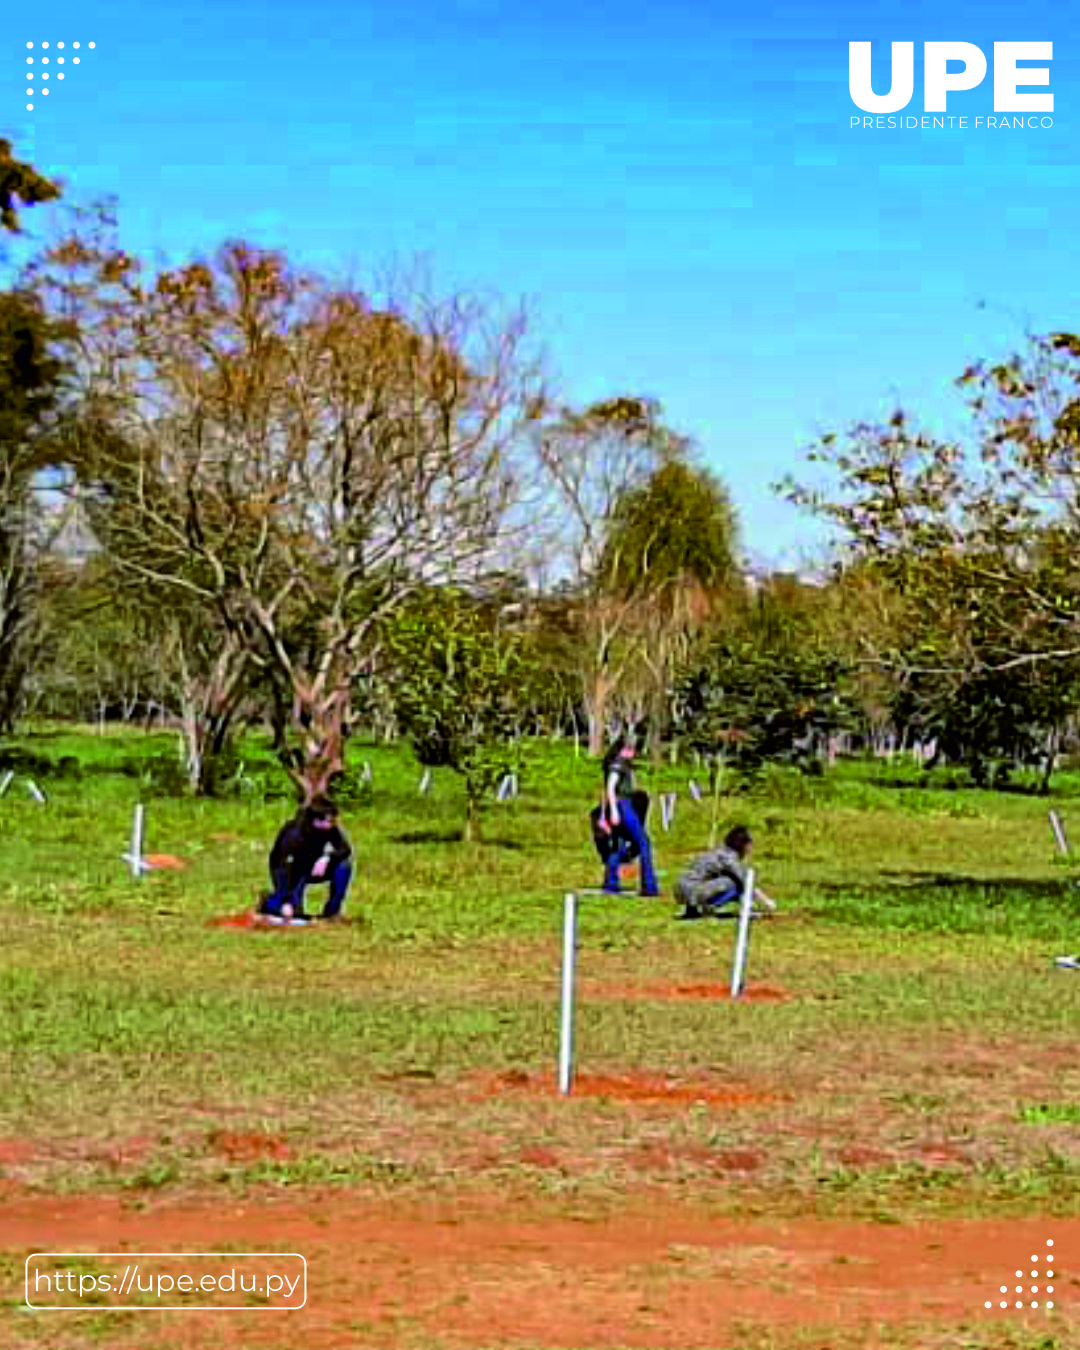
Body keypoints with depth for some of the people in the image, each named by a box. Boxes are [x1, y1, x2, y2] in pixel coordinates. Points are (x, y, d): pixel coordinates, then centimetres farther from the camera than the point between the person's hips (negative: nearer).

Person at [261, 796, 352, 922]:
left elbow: (345, 849, -19)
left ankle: (332, 910, -9)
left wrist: (327, 858, -40)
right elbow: (285, 868, -39)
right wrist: (286, 902, -49)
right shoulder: (294, 834, -32)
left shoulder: (331, 829, -18)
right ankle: (271, 901, 9)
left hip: (312, 868, 5)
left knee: (343, 865, -21)